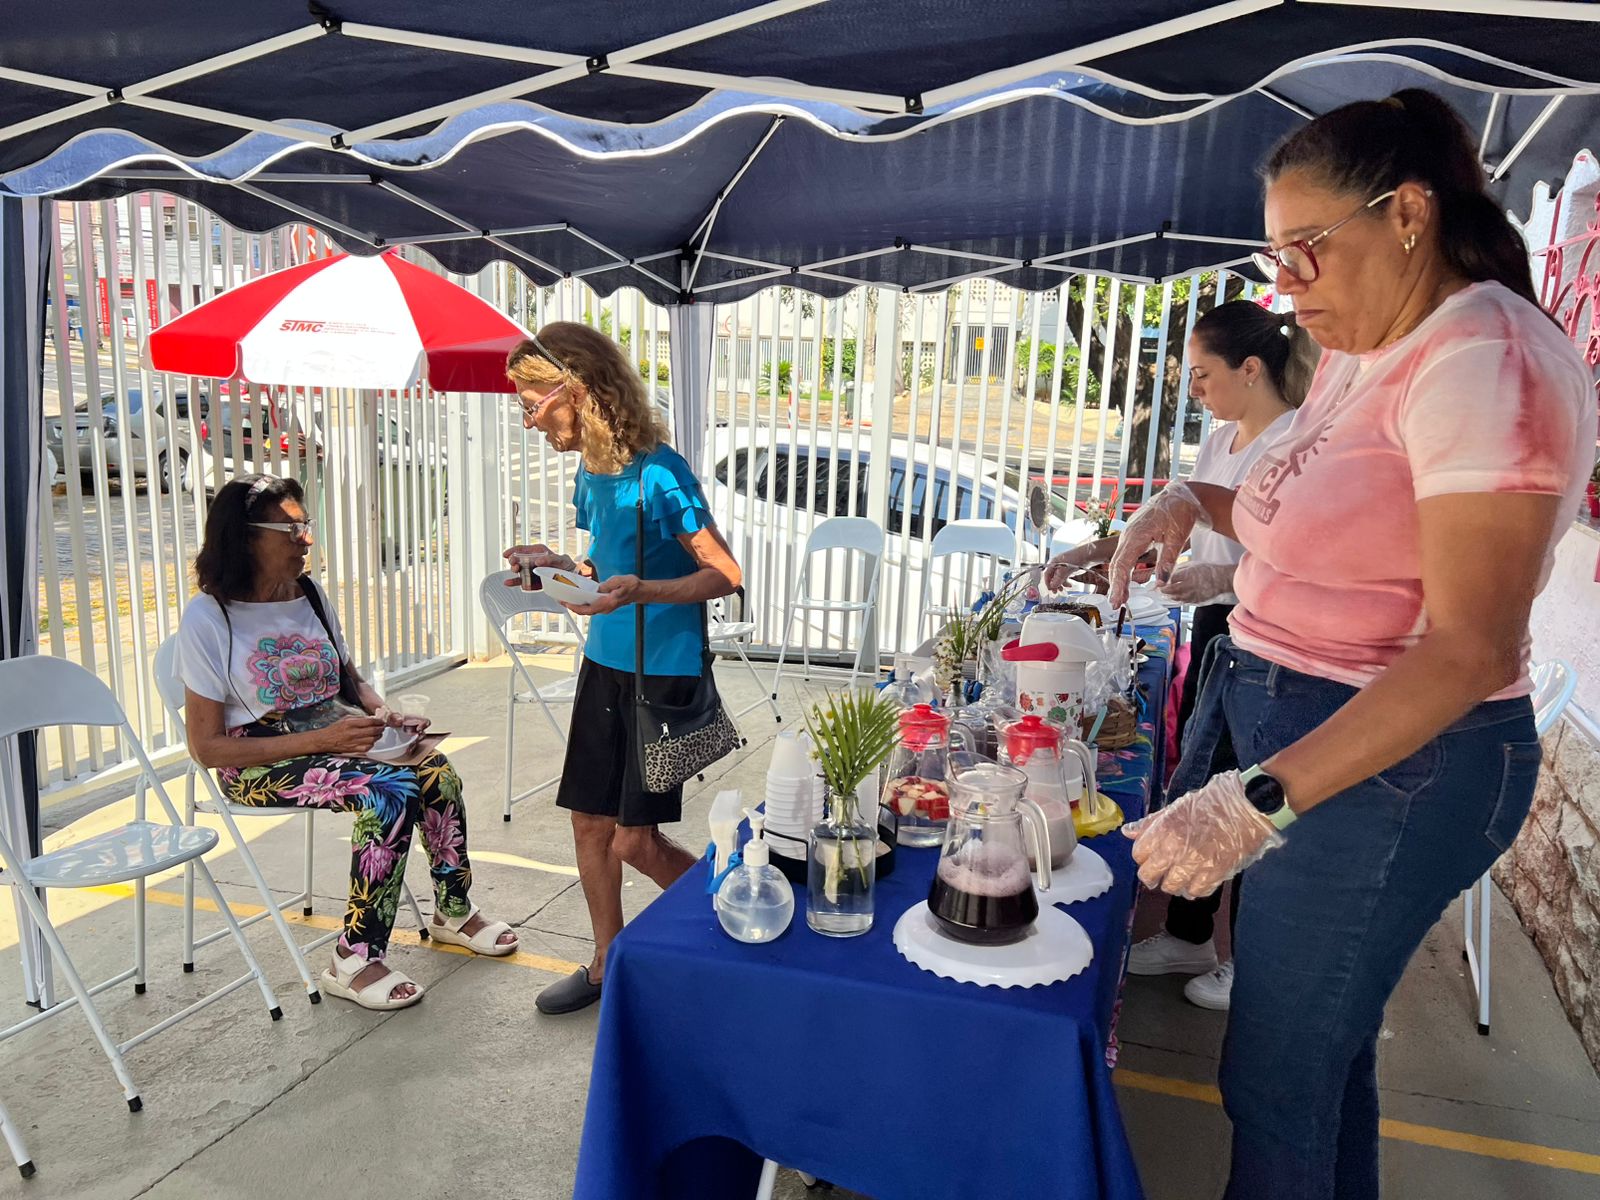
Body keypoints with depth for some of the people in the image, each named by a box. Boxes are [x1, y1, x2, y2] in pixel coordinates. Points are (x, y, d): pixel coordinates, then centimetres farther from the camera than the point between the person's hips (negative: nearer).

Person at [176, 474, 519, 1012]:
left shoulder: (311, 595, 8)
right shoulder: (208, 619, -11)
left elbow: (350, 681, 21)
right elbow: (208, 747, -14)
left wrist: (384, 715, -3)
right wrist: (319, 740, -22)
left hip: (335, 734, 6)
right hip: (259, 761, -6)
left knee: (433, 767, -21)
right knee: (390, 792, -30)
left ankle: (453, 911, 0)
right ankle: (354, 962, -18)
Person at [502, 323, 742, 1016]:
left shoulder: (659, 475, -19)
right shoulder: (589, 473, 6)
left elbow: (724, 575, -17)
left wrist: (643, 590, -31)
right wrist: (560, 566, 0)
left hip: (664, 671, -8)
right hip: (604, 664, 8)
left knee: (636, 839, -2)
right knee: (590, 821, 11)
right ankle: (607, 965, 29)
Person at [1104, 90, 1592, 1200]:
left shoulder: (1484, 362, -19)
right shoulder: (1359, 354, 10)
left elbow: (1470, 650, -25)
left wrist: (1260, 798, -32)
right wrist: (1193, 502, 5)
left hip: (1388, 763, -9)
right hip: (1292, 730, 9)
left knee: (1275, 1078, 4)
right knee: (1329, 1041, 22)